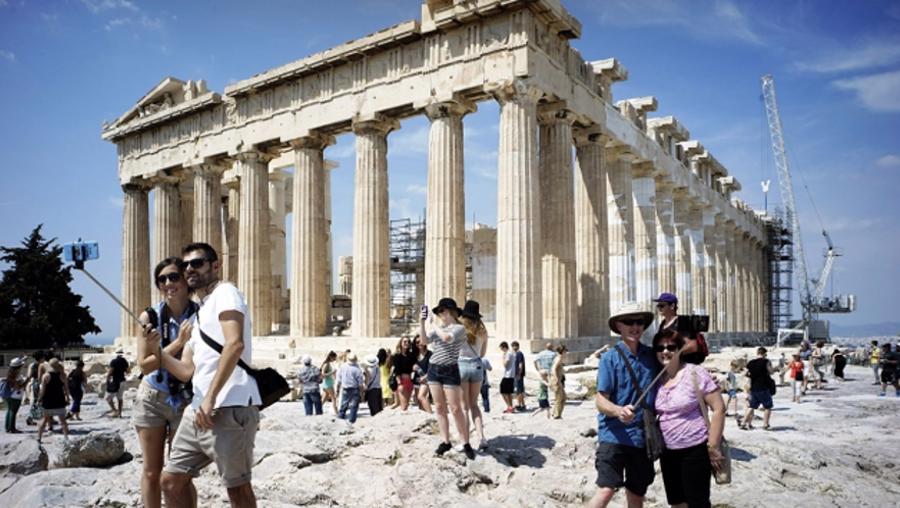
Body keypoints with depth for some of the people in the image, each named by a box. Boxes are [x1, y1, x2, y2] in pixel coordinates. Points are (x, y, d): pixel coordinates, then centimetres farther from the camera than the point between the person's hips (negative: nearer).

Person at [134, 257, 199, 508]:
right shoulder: (149, 316, -4)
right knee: (152, 472, 10)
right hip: (151, 399, 2)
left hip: (185, 401, -2)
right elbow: (144, 365, -9)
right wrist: (179, 342, -19)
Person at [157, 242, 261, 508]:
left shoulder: (224, 292, -3)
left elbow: (235, 344, -20)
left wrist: (210, 398, -21)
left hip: (230, 410, -9)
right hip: (197, 410, 9)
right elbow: (186, 372, 17)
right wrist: (158, 350, 0)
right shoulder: (196, 317, 23)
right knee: (171, 481, 14)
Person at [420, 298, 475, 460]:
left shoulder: (459, 328, -7)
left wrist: (435, 326, -11)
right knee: (439, 408, 8)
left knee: (455, 409, -5)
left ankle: (466, 443, 4)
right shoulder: (438, 328, 11)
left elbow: (446, 338, -25)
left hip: (450, 371, -6)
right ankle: (445, 441, 15)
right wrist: (421, 322, -10)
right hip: (434, 369, 6)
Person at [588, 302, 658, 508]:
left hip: (643, 436, 4)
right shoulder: (610, 358, -8)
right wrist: (619, 411, -32)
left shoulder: (652, 356, 4)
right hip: (614, 435, -4)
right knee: (606, 490, -15)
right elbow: (600, 401, -11)